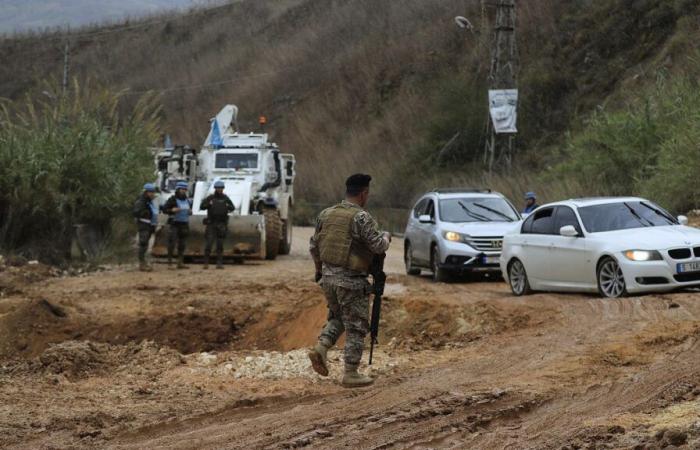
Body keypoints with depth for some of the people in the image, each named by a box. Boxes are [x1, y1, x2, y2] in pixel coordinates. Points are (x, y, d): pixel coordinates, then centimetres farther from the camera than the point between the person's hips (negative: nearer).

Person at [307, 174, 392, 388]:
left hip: (328, 276, 6)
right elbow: (378, 246, -19)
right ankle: (351, 374, 7)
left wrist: (319, 269, 27)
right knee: (356, 327, 5)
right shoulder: (362, 217, -16)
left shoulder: (326, 214, 6)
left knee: (337, 317, 25)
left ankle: (320, 348, 2)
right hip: (351, 281, -6)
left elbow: (314, 245, 13)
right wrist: (386, 236, 3)